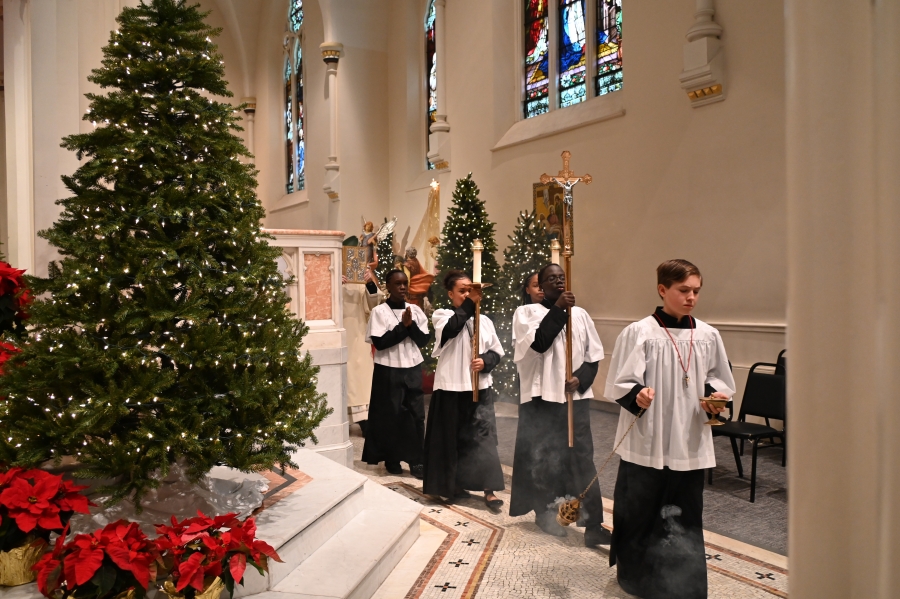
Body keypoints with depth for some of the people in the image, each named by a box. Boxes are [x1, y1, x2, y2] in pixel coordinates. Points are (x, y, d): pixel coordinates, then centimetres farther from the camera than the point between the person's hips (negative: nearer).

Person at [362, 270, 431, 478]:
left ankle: (416, 460, 10)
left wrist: (411, 325, -14)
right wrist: (403, 326, -16)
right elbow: (379, 343, -15)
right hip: (389, 370, -3)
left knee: (416, 414, 2)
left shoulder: (415, 310, 5)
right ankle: (392, 459, 20)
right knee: (391, 415, 5)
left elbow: (423, 340, 2)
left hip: (412, 368, 4)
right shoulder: (379, 311, -7)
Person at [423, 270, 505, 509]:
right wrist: (471, 303, -30)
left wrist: (485, 362, -12)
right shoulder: (442, 315, -2)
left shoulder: (484, 320, 8)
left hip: (480, 388, 3)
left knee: (483, 436, -2)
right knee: (452, 437, 7)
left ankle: (489, 489, 3)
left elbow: (497, 351, 9)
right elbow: (452, 328, -26)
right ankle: (453, 485, 23)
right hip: (452, 387, -3)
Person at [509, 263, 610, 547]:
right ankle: (545, 511, 26)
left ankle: (593, 523, 3)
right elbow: (538, 343, -19)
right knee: (543, 457, 7)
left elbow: (594, 355, 8)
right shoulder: (527, 312, -1)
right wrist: (558, 308, -17)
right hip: (541, 397, -2)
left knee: (582, 457, 0)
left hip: (576, 397, 3)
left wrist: (580, 379, -10)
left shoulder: (580, 314, 9)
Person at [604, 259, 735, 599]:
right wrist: (637, 396, -28)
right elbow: (619, 384, -9)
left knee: (684, 514, 8)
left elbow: (719, 380, 15)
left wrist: (715, 397, -6)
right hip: (646, 441, -3)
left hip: (690, 442, 3)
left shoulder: (707, 336, 4)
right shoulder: (639, 333, -9)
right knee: (640, 510, 9)